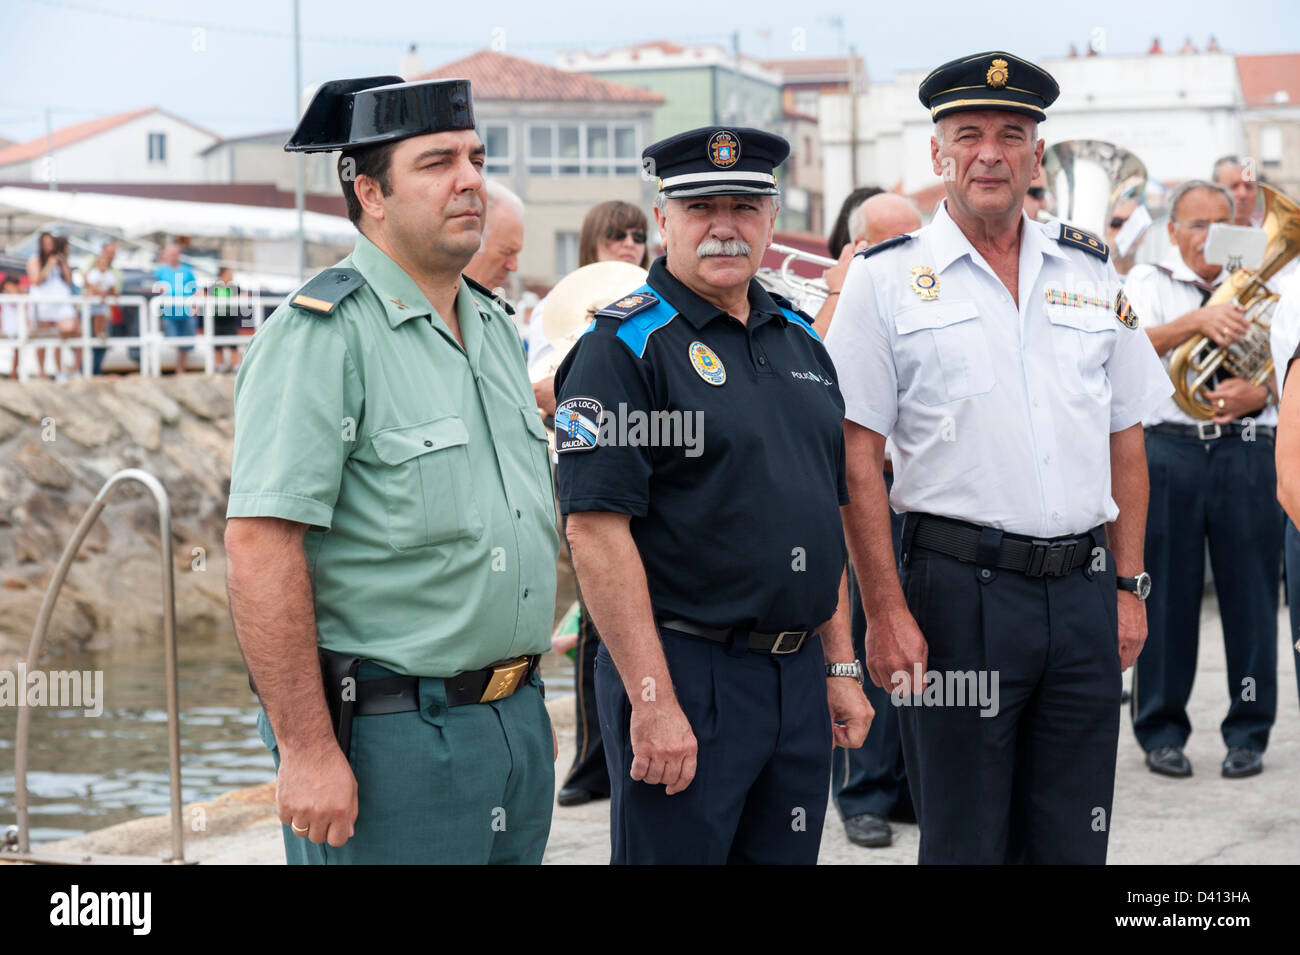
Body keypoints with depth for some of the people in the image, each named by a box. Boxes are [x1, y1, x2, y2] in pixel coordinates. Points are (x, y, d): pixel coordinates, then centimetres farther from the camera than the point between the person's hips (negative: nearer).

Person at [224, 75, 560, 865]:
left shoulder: (497, 327, 13)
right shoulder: (324, 333, -13)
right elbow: (260, 545, -20)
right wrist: (308, 750, -23)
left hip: (516, 725, 8)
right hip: (390, 734, -8)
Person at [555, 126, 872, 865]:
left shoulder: (801, 342, 14)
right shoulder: (622, 348, -10)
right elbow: (597, 530, -17)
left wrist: (841, 666, 14)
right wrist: (653, 701, -20)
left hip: (800, 677, 7)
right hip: (685, 671, -7)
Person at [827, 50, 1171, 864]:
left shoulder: (1092, 273, 11)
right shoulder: (887, 280, -1)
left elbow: (1125, 443, 15)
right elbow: (857, 461, -4)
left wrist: (1130, 586, 9)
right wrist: (886, 612, -11)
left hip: (1084, 591, 4)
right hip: (959, 589, -4)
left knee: (1074, 841, 11)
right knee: (964, 842, 5)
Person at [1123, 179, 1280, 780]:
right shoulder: (1148, 283, 8)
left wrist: (1259, 395, -11)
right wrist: (1196, 320, -27)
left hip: (1247, 453, 2)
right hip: (1169, 451, -2)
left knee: (1250, 594, 2)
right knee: (1166, 595, 1)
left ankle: (1248, 733, 11)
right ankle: (1162, 734, 11)